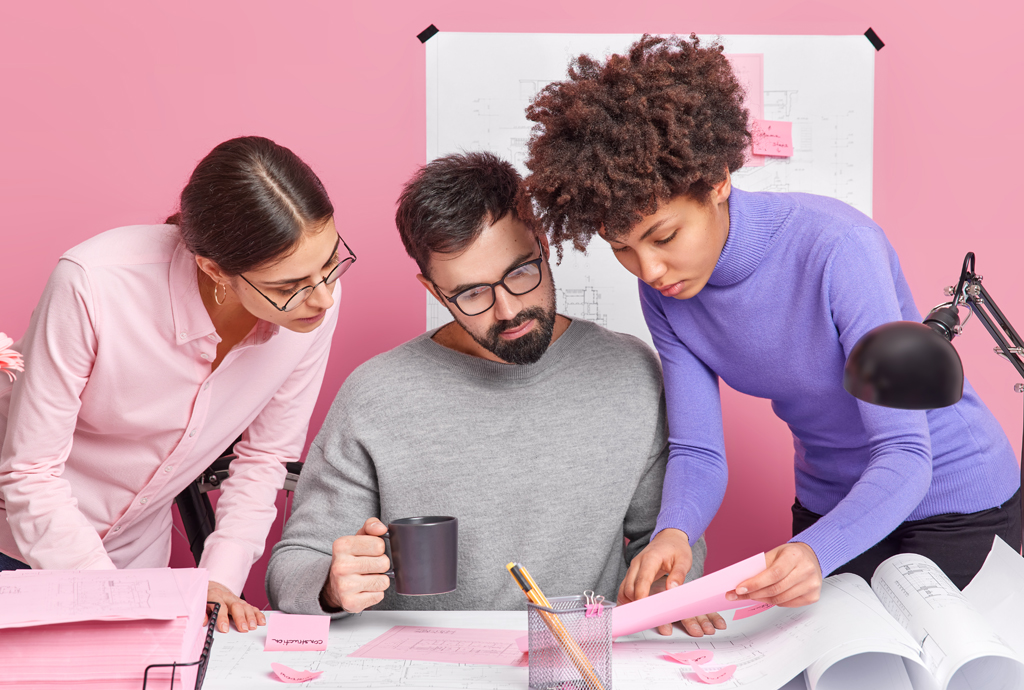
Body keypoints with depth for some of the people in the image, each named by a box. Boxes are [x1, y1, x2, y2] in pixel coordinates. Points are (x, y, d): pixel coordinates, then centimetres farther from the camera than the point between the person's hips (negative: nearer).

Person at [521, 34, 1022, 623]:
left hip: (957, 497, -5)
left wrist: (817, 552, -50)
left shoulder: (836, 247, -32)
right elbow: (698, 453, -12)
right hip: (829, 503, 5)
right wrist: (674, 533, -35)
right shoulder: (663, 291, -13)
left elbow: (905, 454, -32)